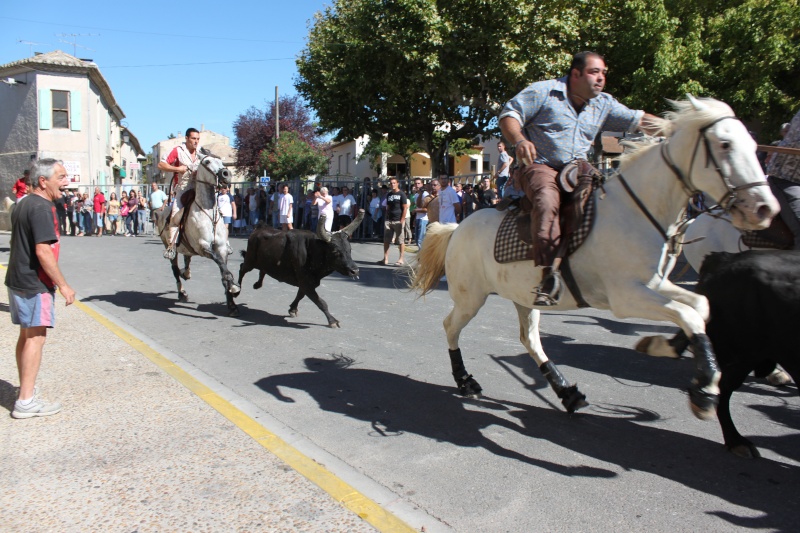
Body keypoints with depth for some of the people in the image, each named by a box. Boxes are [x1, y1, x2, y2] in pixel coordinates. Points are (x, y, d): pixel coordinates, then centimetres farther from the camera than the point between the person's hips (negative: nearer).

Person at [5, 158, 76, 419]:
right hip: (34, 284, -10)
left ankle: (26, 391, 28)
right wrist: (63, 285, -19)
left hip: (17, 281, 10)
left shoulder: (22, 205, 13)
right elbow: (43, 251, -24)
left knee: (26, 336, 16)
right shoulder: (41, 208, -17)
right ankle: (26, 402, -2)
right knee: (36, 338, -5)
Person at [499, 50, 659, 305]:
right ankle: (550, 272, -45)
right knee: (547, 199, -36)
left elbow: (638, 120, 14)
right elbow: (509, 114, -4)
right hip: (540, 167, -6)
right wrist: (519, 140, -22)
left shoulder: (604, 104, 15)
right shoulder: (543, 91, 0)